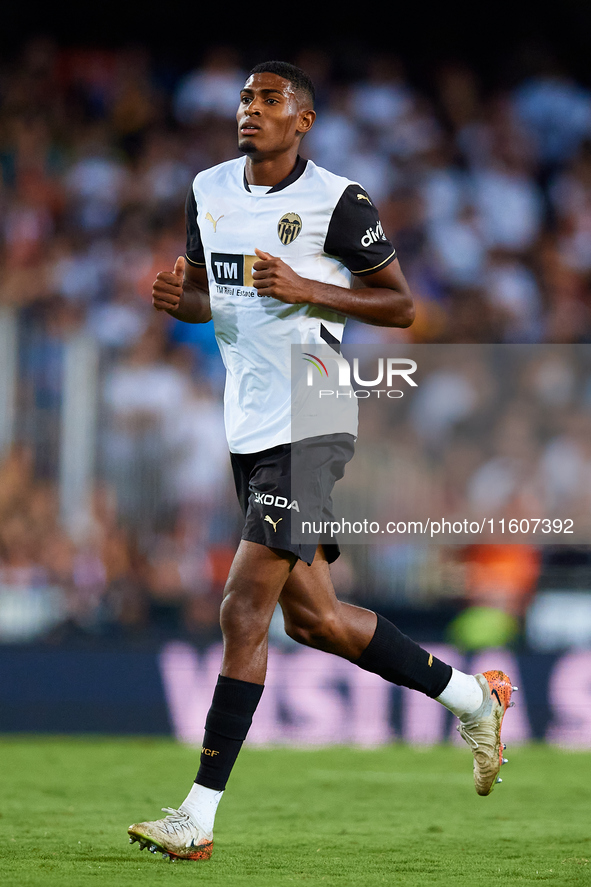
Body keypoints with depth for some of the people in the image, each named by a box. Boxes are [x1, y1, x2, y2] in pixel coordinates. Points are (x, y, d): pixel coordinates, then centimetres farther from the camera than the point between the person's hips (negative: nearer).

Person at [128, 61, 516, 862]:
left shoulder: (336, 201, -10)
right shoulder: (209, 192, 10)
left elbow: (401, 306, -6)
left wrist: (307, 289, -19)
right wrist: (176, 298, -2)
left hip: (312, 427, -8)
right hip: (249, 429, 8)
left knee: (244, 610, -13)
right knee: (311, 617, 13)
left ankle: (199, 816, -11)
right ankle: (473, 698, 33)